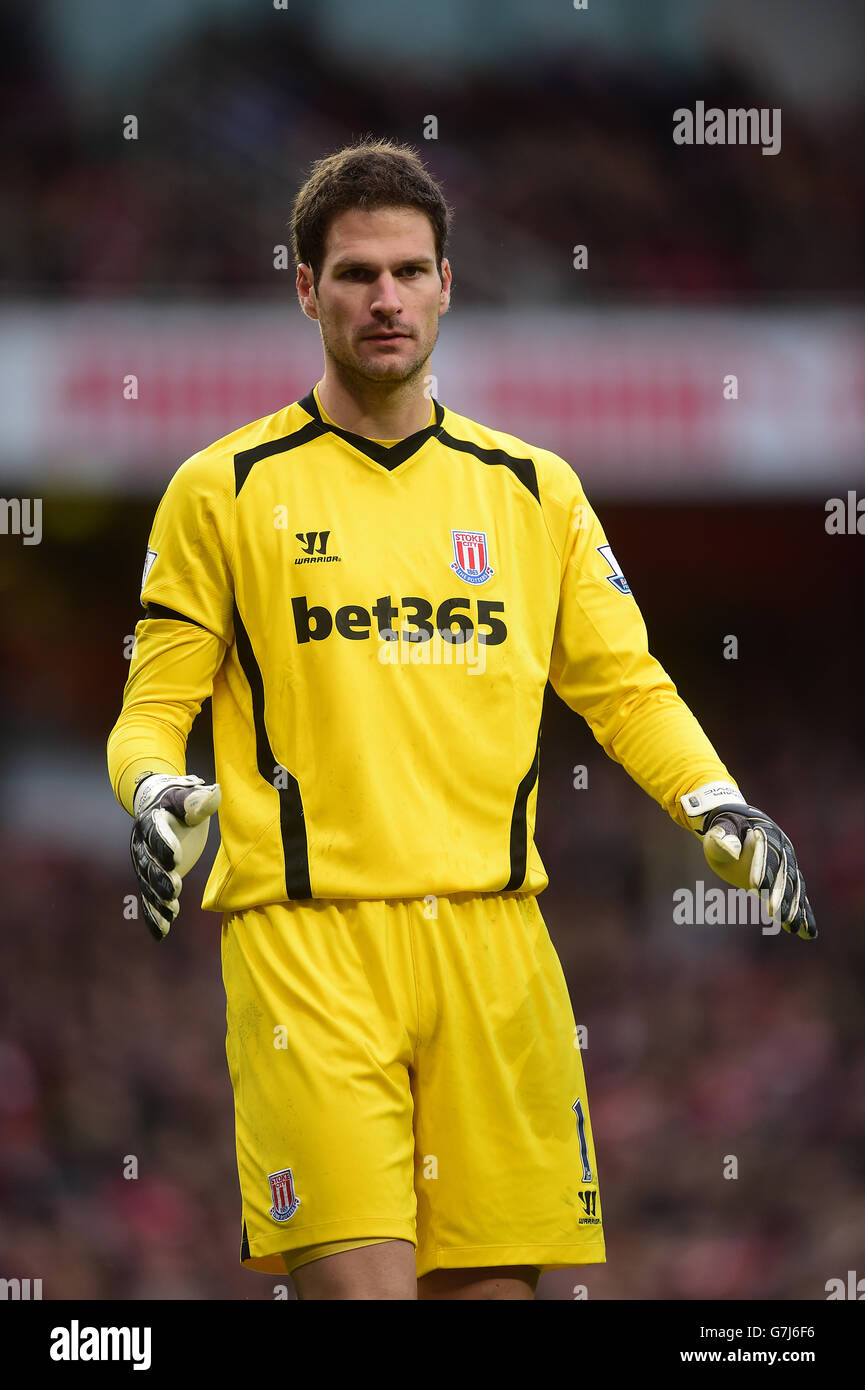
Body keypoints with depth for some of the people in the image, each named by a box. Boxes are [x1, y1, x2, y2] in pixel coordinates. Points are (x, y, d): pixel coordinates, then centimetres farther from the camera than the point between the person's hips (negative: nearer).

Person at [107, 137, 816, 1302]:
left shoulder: (534, 490, 15)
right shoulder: (226, 490, 7)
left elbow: (623, 684, 18)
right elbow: (154, 705, 8)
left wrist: (716, 808, 1)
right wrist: (157, 792, -13)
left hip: (495, 940, 3)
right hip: (307, 935, -3)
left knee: (491, 1282, -1)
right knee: (359, 1284, -16)